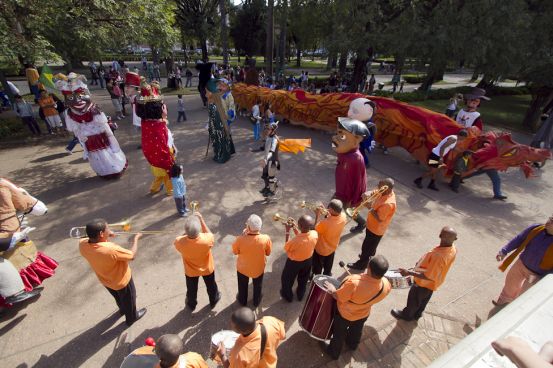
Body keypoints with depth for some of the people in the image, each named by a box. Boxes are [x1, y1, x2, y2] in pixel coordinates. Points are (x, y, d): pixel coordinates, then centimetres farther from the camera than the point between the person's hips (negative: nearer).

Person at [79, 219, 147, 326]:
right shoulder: (111, 249, -44)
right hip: (121, 281, -6)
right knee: (129, 299, 26)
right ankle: (131, 317, 52)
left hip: (106, 281, 6)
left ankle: (123, 309, 65)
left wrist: (106, 237, -7)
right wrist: (136, 238, -14)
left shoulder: (82, 244, -25)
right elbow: (132, 256, -26)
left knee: (118, 298, 37)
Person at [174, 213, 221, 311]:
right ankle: (213, 301, 57)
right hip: (207, 268, -1)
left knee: (192, 289, 31)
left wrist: (188, 231, -18)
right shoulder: (207, 240, -40)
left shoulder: (179, 242, -37)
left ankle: (191, 304, 59)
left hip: (191, 271, 1)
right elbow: (210, 235, -15)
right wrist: (201, 219, -19)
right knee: (211, 286, 30)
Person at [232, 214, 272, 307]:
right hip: (259, 268, 1)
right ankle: (256, 301, 57)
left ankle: (242, 301, 58)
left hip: (243, 268, 0)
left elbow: (235, 251, -13)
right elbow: (268, 253, -11)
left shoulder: (240, 239, -35)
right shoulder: (266, 239, -31)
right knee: (258, 285, 32)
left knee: (243, 286, 32)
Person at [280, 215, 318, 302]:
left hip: (294, 262, -4)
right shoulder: (315, 234, -27)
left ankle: (288, 296, 52)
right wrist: (294, 227, -10)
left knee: (287, 279, 27)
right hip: (308, 260, 5)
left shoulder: (295, 241, -42)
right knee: (303, 279, 32)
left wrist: (287, 231, -18)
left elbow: (286, 248, -19)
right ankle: (300, 295, 57)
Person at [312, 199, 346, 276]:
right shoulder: (343, 216, -25)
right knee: (328, 266, 34)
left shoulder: (325, 222, -43)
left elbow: (315, 229, -21)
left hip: (321, 249, -5)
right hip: (332, 247, 5)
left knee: (317, 268, 25)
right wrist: (326, 213, -13)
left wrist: (317, 215, -17)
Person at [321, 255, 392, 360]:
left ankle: (334, 352, 53)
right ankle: (352, 344, 65)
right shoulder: (386, 285, -30)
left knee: (339, 334, 26)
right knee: (357, 330, 36)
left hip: (344, 313, -4)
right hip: (364, 314, 4)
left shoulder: (354, 283, -46)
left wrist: (333, 290, -10)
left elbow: (339, 297, -30)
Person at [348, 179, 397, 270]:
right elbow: (372, 193, 1)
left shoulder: (388, 204, -36)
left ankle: (361, 264, 35)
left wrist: (370, 207, -30)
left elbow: (379, 218, -32)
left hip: (376, 229, -8)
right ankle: (369, 257, 57)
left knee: (366, 247, 13)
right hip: (372, 226, 8)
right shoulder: (384, 192, -11)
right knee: (371, 246, 32)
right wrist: (367, 194, -21)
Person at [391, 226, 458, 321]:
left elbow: (428, 277, -36)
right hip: (433, 284, 7)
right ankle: (417, 314, 56)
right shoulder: (453, 249, -17)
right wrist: (423, 263, 9)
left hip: (424, 283, -7)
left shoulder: (438, 256, -44)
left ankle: (407, 315, 48)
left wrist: (409, 273, -33)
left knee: (414, 300, 22)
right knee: (424, 300, 31)